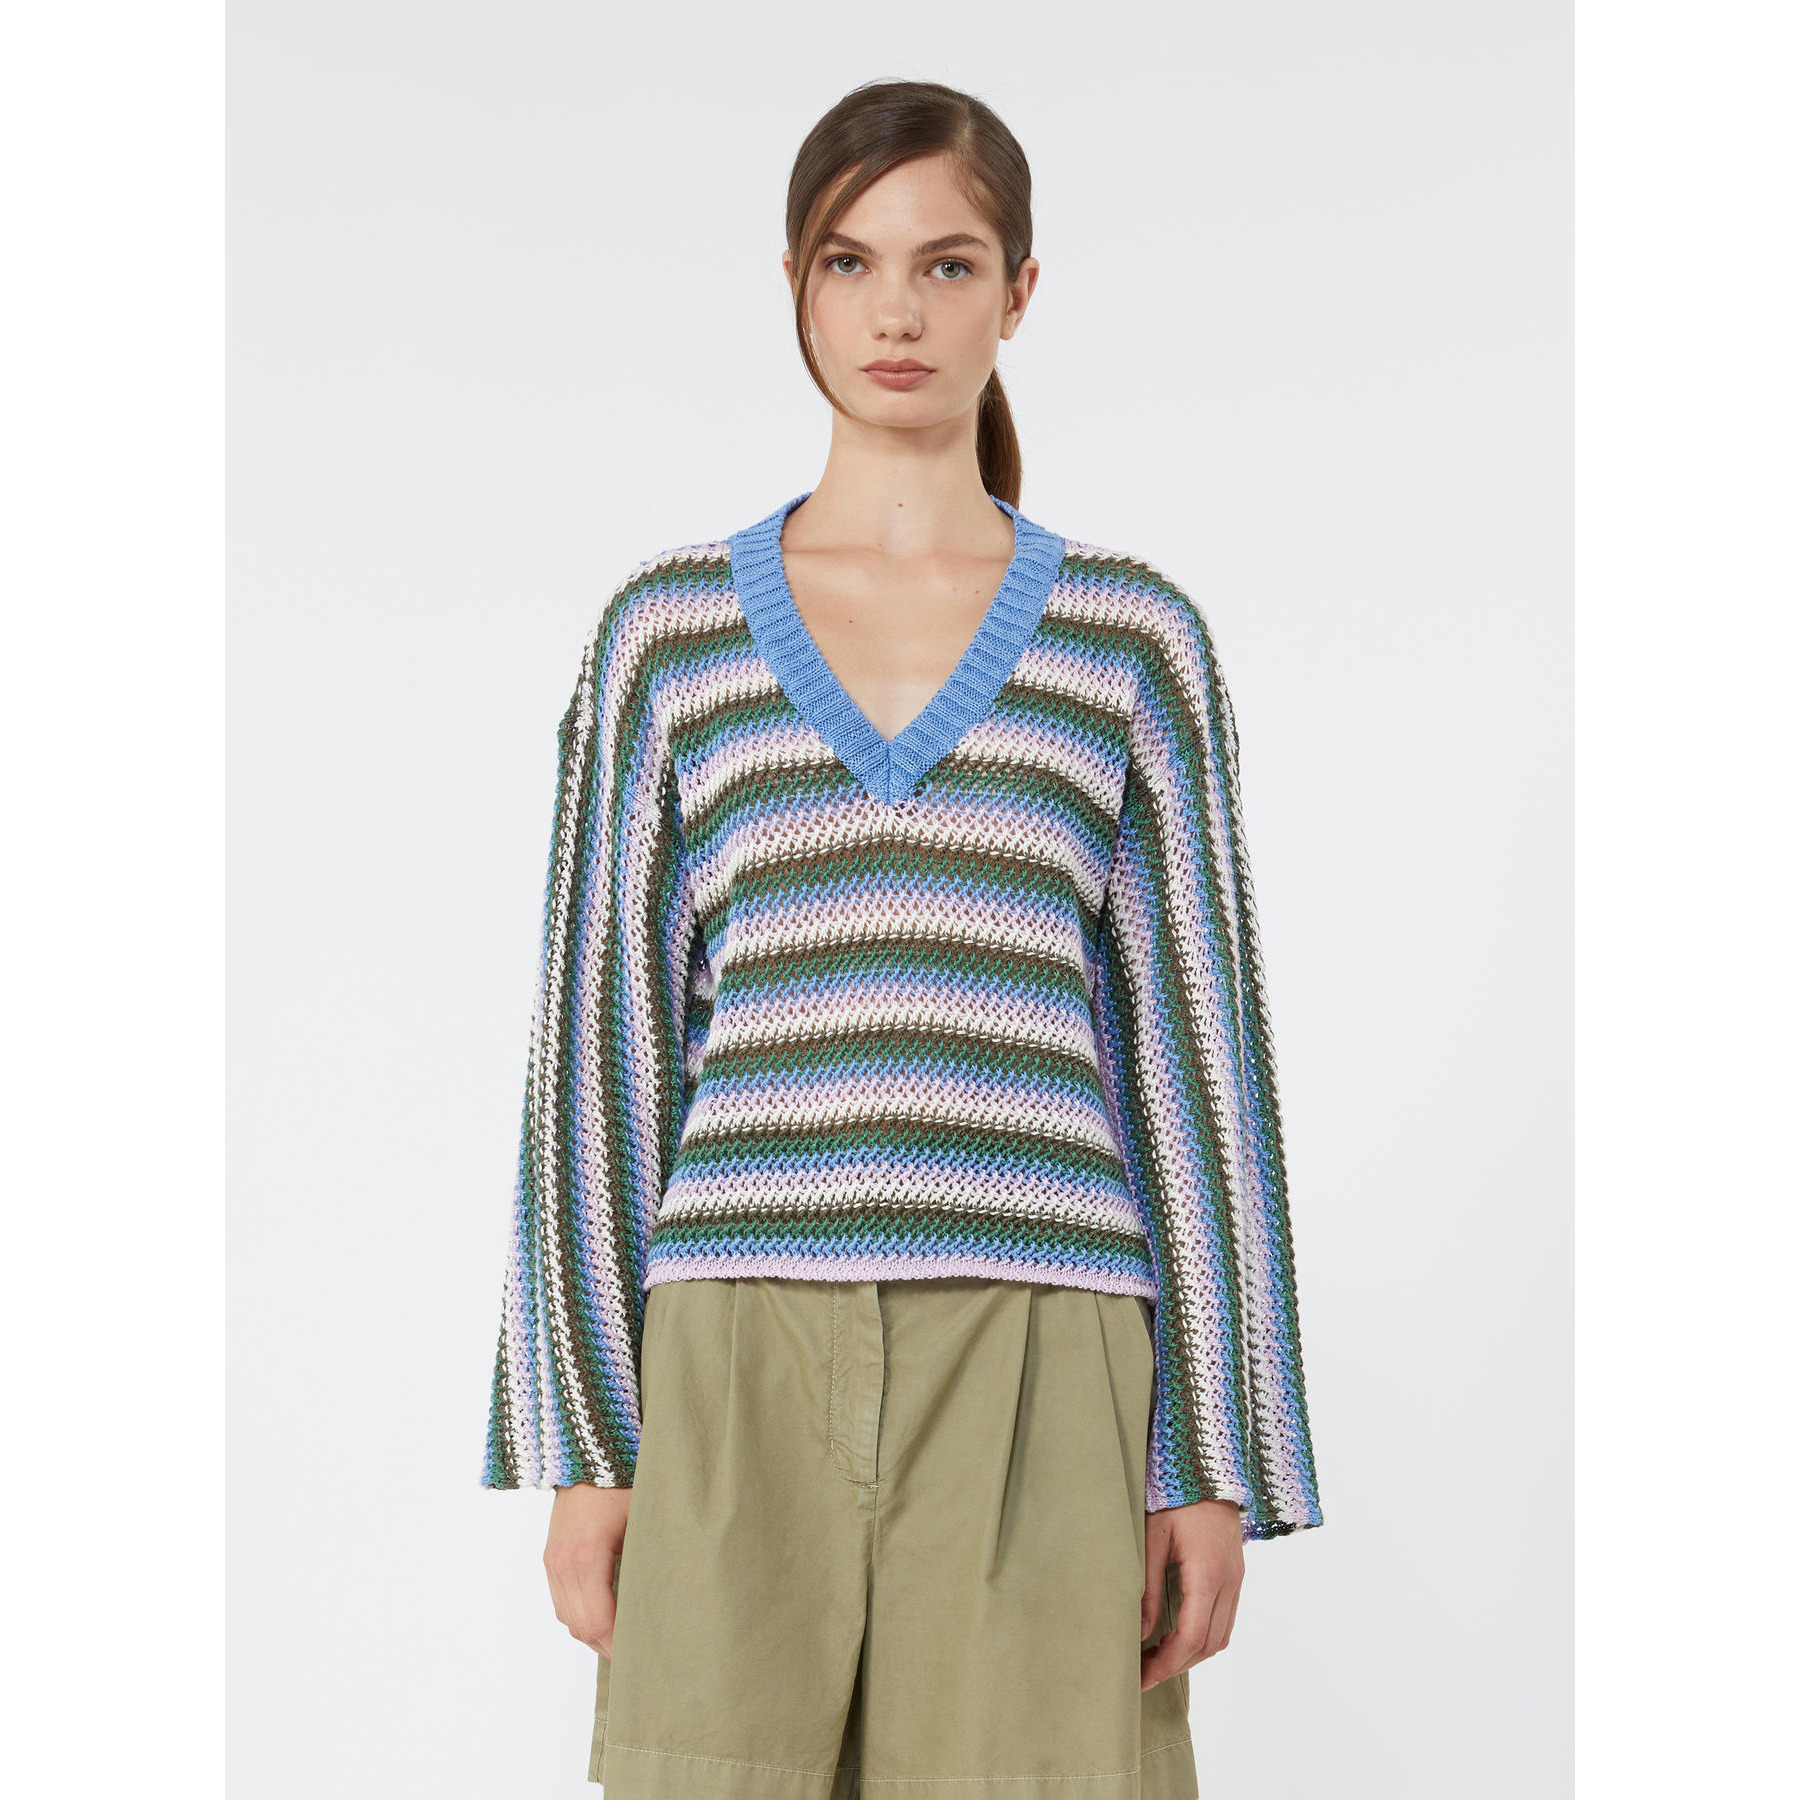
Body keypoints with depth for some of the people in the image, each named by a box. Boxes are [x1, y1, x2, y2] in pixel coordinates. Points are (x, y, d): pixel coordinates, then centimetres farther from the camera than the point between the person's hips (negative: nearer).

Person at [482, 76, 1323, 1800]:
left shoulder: (1132, 637, 7)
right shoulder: (668, 628, 8)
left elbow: (1189, 1047, 6)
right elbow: (605, 1034, 7)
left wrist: (1216, 1456, 1)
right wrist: (580, 1440, 1)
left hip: (1029, 1363, 0)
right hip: (746, 1362, 1)